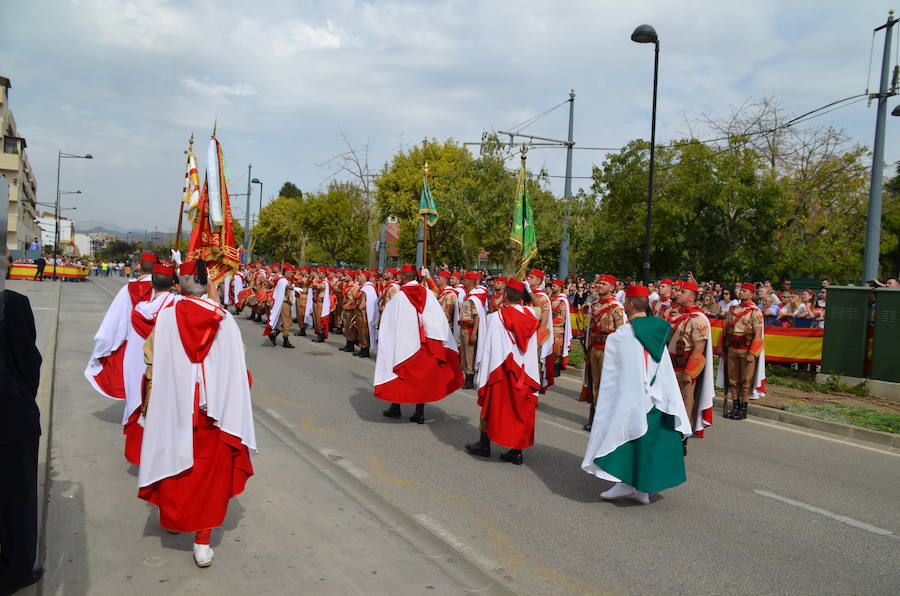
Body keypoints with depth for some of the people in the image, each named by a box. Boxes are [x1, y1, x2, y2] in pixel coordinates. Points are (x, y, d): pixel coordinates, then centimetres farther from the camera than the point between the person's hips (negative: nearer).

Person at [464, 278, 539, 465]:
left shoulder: (495, 317, -13)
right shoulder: (530, 316, -2)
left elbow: (489, 348, -11)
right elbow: (533, 349, 3)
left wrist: (483, 377, -4)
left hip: (501, 369, -3)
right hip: (525, 371, 4)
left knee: (491, 406, 12)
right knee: (520, 408, 8)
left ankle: (484, 444, 23)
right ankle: (516, 451, 11)